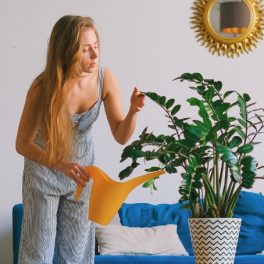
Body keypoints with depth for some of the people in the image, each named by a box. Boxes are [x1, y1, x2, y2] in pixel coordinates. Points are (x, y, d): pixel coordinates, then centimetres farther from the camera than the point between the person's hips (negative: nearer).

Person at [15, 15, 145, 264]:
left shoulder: (105, 78, -19)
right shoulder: (43, 87, -27)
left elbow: (121, 136, -11)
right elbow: (23, 143, -19)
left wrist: (133, 111, -31)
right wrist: (61, 165, -34)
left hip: (82, 165, 3)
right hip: (43, 167, -3)